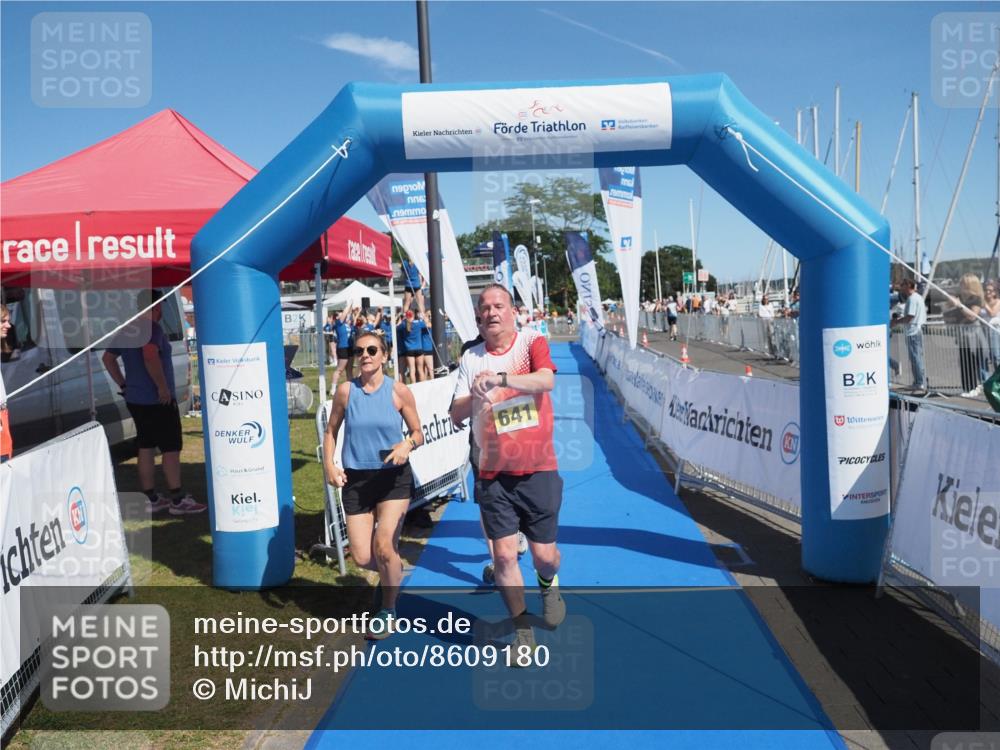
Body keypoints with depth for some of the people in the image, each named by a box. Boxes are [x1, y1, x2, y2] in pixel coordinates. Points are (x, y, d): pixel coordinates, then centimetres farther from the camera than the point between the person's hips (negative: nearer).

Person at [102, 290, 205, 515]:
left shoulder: (126, 330, 11)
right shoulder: (152, 329, -16)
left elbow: (108, 358, 20)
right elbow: (150, 357, -34)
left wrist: (123, 385, 18)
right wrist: (163, 386, -25)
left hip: (135, 399, 8)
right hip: (158, 400, -8)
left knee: (146, 447, 13)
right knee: (171, 447, -1)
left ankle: (150, 498, 19)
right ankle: (178, 500, 2)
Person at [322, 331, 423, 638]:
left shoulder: (399, 391, -7)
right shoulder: (346, 390, -3)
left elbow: (418, 433, 2)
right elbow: (331, 431, 9)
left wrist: (408, 444, -20)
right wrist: (329, 465, -4)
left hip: (394, 477, -2)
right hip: (355, 479, 2)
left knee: (383, 546, -12)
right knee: (362, 558, 0)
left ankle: (388, 611, 14)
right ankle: (392, 572, 37)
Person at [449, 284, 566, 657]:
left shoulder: (532, 342, -4)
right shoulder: (470, 358, 4)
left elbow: (546, 380, -24)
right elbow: (456, 414, 1)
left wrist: (499, 379, -37)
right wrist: (474, 398, -20)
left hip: (538, 469, -2)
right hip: (494, 474, 2)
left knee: (544, 554, 4)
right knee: (504, 554, 0)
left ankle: (548, 582, 42)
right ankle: (522, 628, 21)